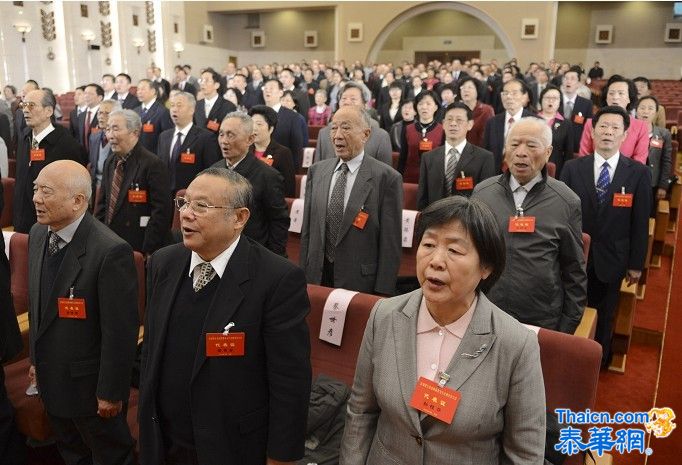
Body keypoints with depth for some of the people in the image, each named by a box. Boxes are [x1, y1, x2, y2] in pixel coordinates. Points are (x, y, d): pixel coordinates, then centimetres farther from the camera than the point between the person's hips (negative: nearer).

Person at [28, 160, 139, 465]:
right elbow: (36, 304, 10)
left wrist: (110, 392, -17)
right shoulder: (37, 235, -2)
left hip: (90, 383, -7)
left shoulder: (110, 251, -28)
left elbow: (120, 331, -23)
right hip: (51, 381, 7)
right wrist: (35, 359, 14)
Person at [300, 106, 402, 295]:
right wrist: (303, 274, 6)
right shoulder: (316, 171, 5)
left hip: (361, 282, -4)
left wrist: (383, 293, -12)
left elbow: (390, 242, -10)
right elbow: (307, 229, 9)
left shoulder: (387, 178, -11)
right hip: (316, 277, 4)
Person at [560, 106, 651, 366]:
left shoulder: (639, 173, -5)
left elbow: (640, 223, -3)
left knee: (604, 315, 16)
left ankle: (598, 360, 38)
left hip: (611, 259, 0)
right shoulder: (573, 168, -3)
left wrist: (636, 263, -2)